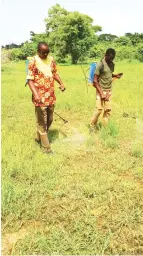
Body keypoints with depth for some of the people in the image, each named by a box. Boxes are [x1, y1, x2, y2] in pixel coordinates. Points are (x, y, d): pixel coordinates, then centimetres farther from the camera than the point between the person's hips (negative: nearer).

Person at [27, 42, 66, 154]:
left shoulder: (51, 59, 6)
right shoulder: (33, 62, -11)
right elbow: (30, 80, -14)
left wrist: (61, 83, -1)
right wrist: (36, 94, -27)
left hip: (51, 96, 7)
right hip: (40, 97, -6)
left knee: (49, 120, 18)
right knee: (42, 122, 3)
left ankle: (39, 137, 39)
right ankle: (46, 146, 13)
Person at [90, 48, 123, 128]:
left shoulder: (112, 64, 6)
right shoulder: (100, 64, -15)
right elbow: (95, 81, -16)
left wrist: (115, 75, 1)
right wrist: (101, 93, -19)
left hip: (109, 91, 6)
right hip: (101, 90, -6)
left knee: (108, 109, 4)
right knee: (99, 109, -7)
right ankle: (92, 126, 8)